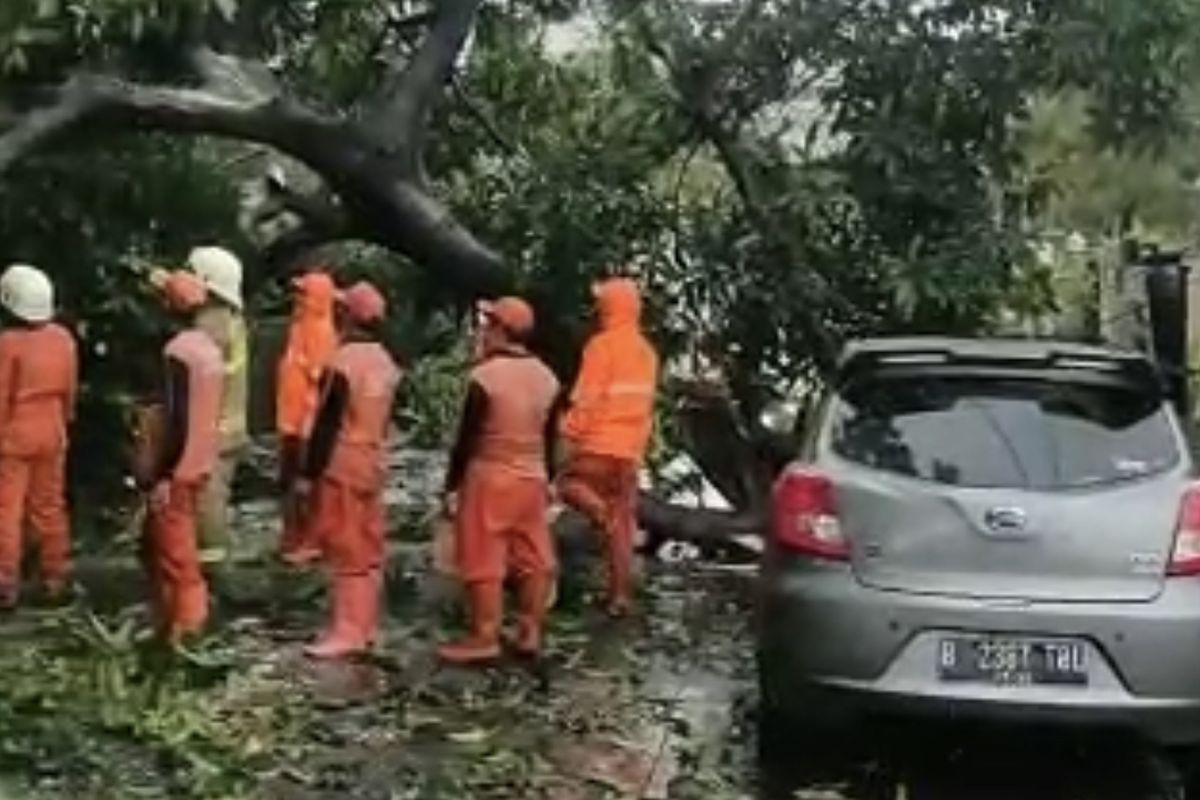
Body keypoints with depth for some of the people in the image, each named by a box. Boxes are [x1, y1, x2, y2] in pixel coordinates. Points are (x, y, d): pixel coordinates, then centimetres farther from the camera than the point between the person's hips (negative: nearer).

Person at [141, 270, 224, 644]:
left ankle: (184, 627, 9)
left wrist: (161, 474, -18)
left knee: (174, 553, 1)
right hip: (201, 462, 9)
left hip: (178, 467, -9)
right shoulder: (210, 347, 8)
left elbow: (178, 420, -22)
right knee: (159, 546, 19)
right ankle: (174, 619, 26)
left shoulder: (178, 351, -18)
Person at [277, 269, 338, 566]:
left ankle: (310, 542, 5)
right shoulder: (299, 326, 13)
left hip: (308, 421, -9)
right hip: (290, 418, 9)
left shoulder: (322, 331, -15)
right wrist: (284, 415, 18)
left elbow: (319, 381, -19)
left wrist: (308, 421, -21)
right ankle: (292, 538, 25)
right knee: (288, 481, 15)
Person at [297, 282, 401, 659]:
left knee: (345, 550, -4)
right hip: (374, 463, 8)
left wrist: (308, 474, -14)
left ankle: (346, 632, -1)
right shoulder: (386, 363, 7)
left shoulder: (343, 363, -18)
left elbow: (326, 425, -18)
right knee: (367, 549, 12)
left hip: (343, 466, -8)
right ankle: (364, 624, 19)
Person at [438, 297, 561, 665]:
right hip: (532, 479, 7)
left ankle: (484, 638, 4)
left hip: (489, 478, -6)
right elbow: (550, 438, 10)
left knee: (483, 564, 0)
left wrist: (452, 484, -5)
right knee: (534, 560, 11)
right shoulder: (547, 377, 3)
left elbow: (467, 438, -13)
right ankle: (530, 633, 18)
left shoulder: (485, 376, -16)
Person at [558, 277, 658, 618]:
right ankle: (620, 594, 9)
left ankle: (601, 512, -14)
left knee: (569, 483, 16)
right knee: (623, 522, 8)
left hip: (599, 443, -7)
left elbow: (587, 397, -16)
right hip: (630, 449, 7)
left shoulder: (602, 344, -11)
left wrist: (571, 433, -10)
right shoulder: (647, 351, 12)